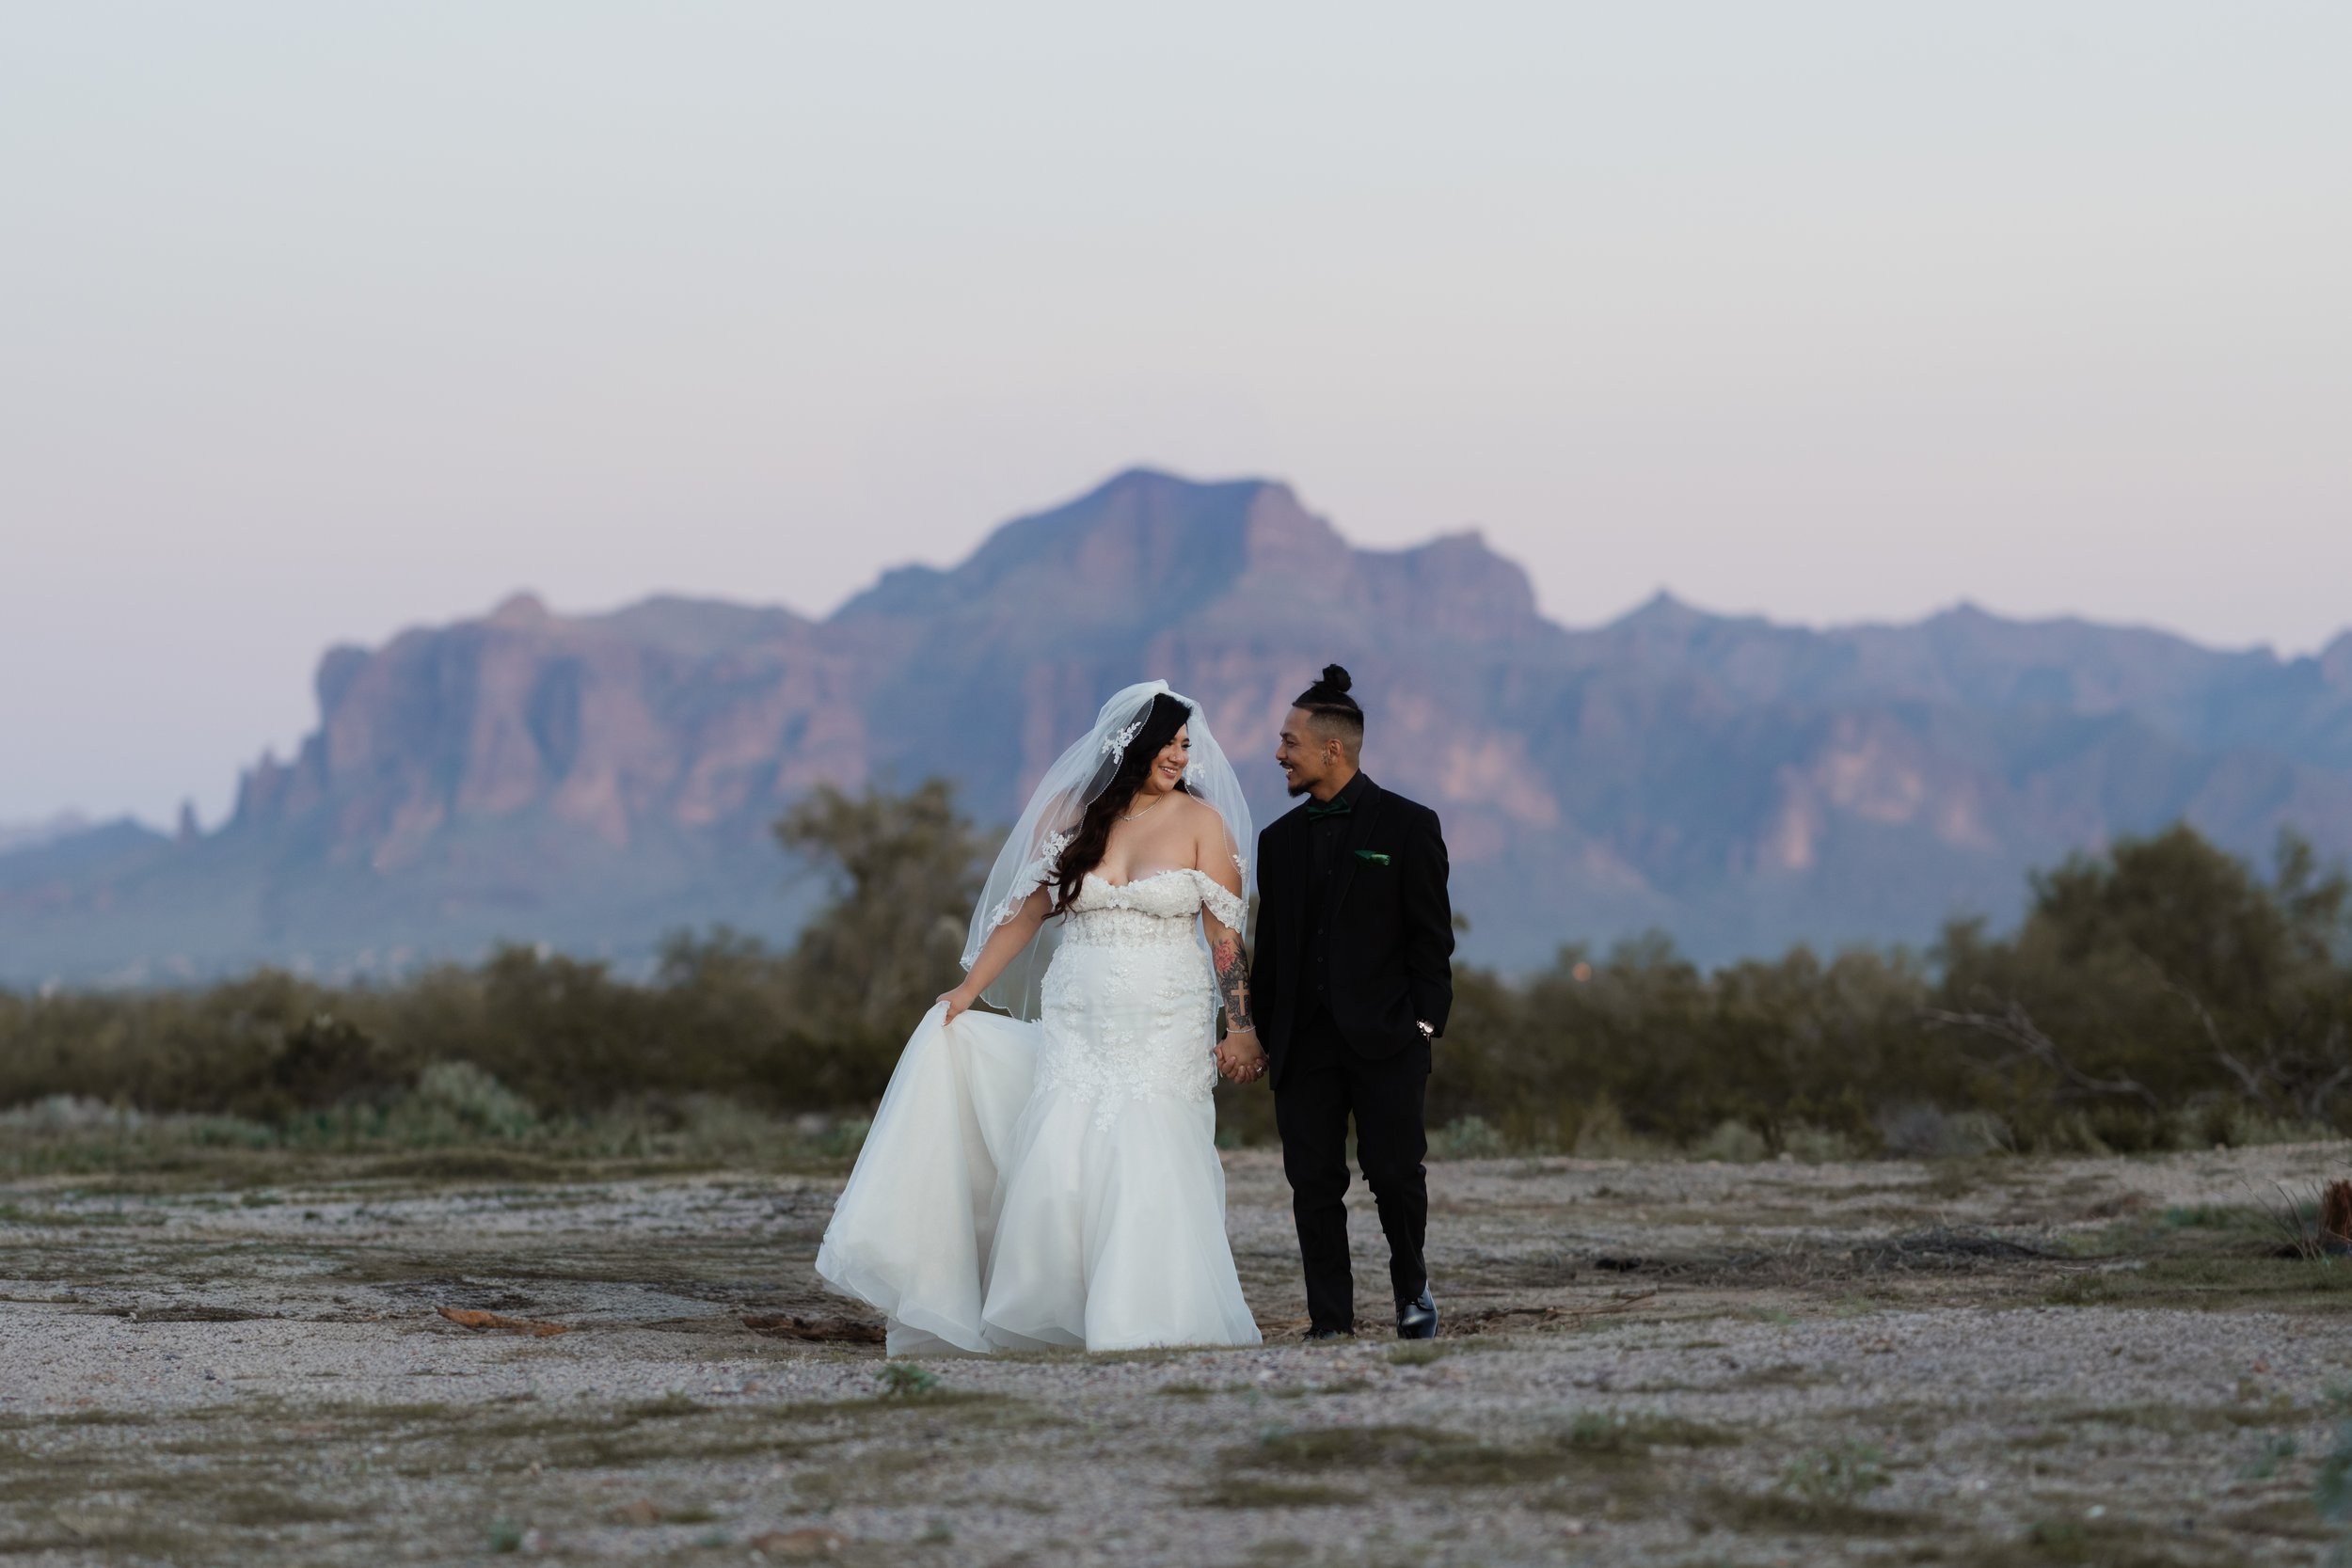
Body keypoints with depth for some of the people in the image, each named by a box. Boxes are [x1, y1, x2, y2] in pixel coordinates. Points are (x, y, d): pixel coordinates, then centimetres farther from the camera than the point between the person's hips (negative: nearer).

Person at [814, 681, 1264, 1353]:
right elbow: (1026, 910, 11)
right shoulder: (1074, 814, 6)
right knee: (1056, 1164, -5)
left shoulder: (1201, 821, -1)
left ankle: (1151, 1323, -4)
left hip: (1165, 1032, -2)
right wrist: (968, 989, 7)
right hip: (1075, 1027, 3)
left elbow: (1225, 932, -2)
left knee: (1148, 1166, -11)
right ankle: (1048, 1317, 6)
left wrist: (1242, 1027, -5)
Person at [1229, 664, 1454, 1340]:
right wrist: (1260, 1031, 10)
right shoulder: (1280, 840, 14)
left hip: (1384, 1037, -4)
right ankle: (1330, 1316, 5)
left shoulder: (1408, 826, 0)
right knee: (1314, 1182, 0)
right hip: (1303, 1043, 4)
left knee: (1395, 1172, -6)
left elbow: (1431, 937, -1)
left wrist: (1424, 1026, -8)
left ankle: (1412, 1290, 17)